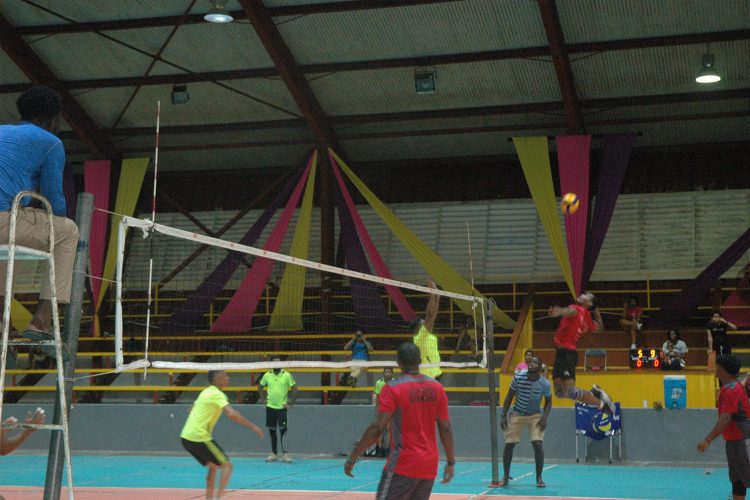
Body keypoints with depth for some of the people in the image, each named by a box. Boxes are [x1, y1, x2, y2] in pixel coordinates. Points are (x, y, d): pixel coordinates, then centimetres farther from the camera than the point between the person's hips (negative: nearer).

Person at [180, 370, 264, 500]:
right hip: (199, 437, -9)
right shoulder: (217, 394, -12)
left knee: (213, 466, 21)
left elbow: (192, 410, 29)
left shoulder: (207, 392, 16)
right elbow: (232, 414, -25)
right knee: (226, 466, -3)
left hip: (186, 436, 9)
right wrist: (253, 427, -22)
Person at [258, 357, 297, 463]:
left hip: (282, 407, -3)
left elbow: (294, 389, -3)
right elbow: (260, 386, 20)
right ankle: (274, 454, 16)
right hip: (270, 407, 3)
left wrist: (291, 403, -7)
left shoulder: (287, 375, -5)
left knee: (283, 430, -11)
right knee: (272, 431, 8)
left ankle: (285, 454, -11)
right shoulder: (267, 375, 4)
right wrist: (263, 398, 10)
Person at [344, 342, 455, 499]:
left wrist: (352, 457, -9)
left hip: (403, 467, -5)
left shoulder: (393, 389, -10)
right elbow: (446, 428, 6)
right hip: (429, 467, 5)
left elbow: (377, 428, -16)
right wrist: (451, 462, 14)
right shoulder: (437, 388, 4)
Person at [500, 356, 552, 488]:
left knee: (537, 444, -17)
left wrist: (544, 417, -15)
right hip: (517, 414, 1)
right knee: (509, 444, -4)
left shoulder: (545, 384, -17)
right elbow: (509, 396, -4)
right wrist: (503, 415, -8)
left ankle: (539, 478, 0)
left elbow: (548, 401, 0)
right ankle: (505, 476, 13)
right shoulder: (519, 377, -16)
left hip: (535, 415, -1)